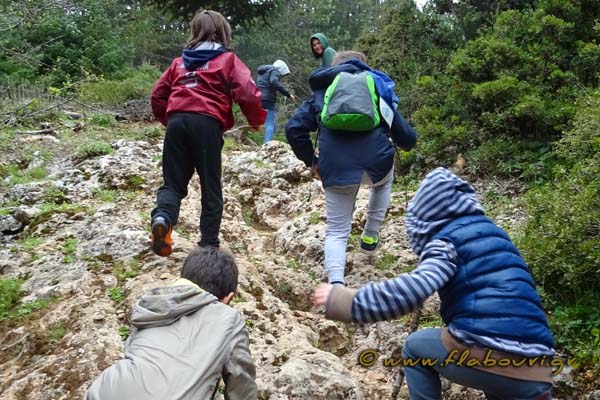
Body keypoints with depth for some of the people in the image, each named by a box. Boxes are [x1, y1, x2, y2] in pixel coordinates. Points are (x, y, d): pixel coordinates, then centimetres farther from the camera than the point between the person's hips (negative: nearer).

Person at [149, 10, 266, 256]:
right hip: (206, 123, -3)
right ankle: (209, 243, 9)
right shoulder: (227, 59, 10)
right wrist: (258, 121, 11)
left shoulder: (180, 61, 23)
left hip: (177, 121, 4)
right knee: (210, 186, 7)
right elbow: (247, 93, -3)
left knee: (174, 181, 9)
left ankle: (162, 217, -22)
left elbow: (158, 95, 20)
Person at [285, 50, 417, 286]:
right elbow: (407, 137, 22)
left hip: (336, 168, 0)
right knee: (383, 182, 38)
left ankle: (336, 283, -10)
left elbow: (294, 128, 11)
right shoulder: (377, 87, 25)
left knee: (336, 231, 12)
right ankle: (370, 237, 34)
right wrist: (406, 142, 46)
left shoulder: (322, 92, 25)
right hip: (376, 161, 1)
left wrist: (311, 161, 21)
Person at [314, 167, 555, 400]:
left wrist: (346, 300, -11)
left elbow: (413, 290, -17)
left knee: (415, 347, 20)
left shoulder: (447, 240, 0)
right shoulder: (492, 232, 21)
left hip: (480, 356, -6)